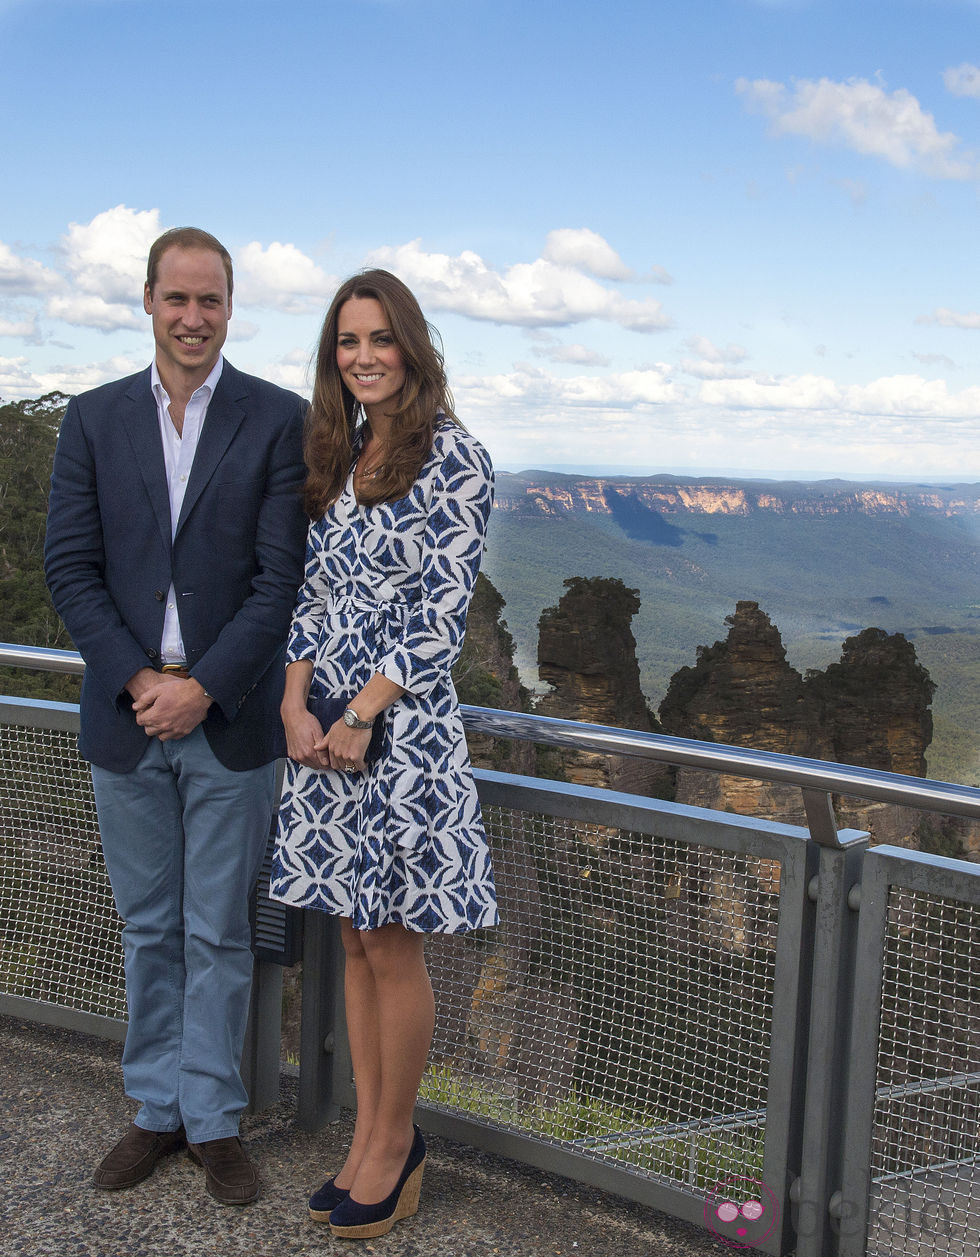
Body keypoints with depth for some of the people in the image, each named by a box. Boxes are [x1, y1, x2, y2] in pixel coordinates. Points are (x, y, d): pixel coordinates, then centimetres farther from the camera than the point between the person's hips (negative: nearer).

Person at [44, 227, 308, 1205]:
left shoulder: (278, 419, -2)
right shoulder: (94, 419, 5)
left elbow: (281, 575, -7)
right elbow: (70, 568, 1)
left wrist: (201, 687, -14)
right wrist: (137, 682, -11)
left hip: (228, 720, -2)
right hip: (127, 714, 2)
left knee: (218, 932, 7)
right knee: (148, 929, 14)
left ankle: (214, 1120, 22)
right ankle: (157, 1110, 28)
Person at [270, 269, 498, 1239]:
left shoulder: (452, 457, -8)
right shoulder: (338, 453, 12)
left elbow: (444, 612, -13)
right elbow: (313, 591, 12)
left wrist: (361, 715, -14)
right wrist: (296, 704, -2)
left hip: (403, 723, -7)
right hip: (324, 722, 7)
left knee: (391, 947, 3)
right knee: (354, 940, 12)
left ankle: (395, 1139, 21)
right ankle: (369, 1136, 25)